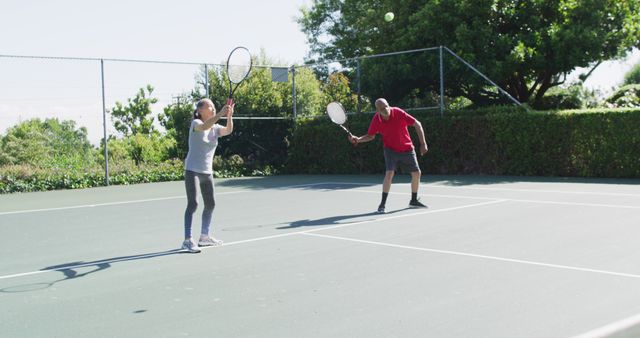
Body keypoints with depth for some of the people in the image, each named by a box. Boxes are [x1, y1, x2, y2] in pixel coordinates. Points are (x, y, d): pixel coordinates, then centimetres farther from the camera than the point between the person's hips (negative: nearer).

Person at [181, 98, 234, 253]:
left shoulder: (215, 128, 7)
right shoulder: (195, 123, -9)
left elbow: (228, 131, -13)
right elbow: (204, 126, -33)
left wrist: (229, 116, -29)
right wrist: (220, 114, -43)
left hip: (207, 172, 7)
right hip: (192, 170, -7)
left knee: (210, 204, 12)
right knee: (193, 203, -13)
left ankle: (204, 237, 26)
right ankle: (187, 240, -11)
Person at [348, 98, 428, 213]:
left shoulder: (398, 112, -23)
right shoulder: (376, 120, -17)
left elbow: (417, 124, -18)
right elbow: (371, 136, 0)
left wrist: (423, 143, -23)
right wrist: (358, 139, -19)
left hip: (407, 149, 1)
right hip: (391, 150, -1)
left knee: (417, 173, 9)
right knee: (389, 173, -21)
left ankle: (414, 200, 30)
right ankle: (382, 204, -13)